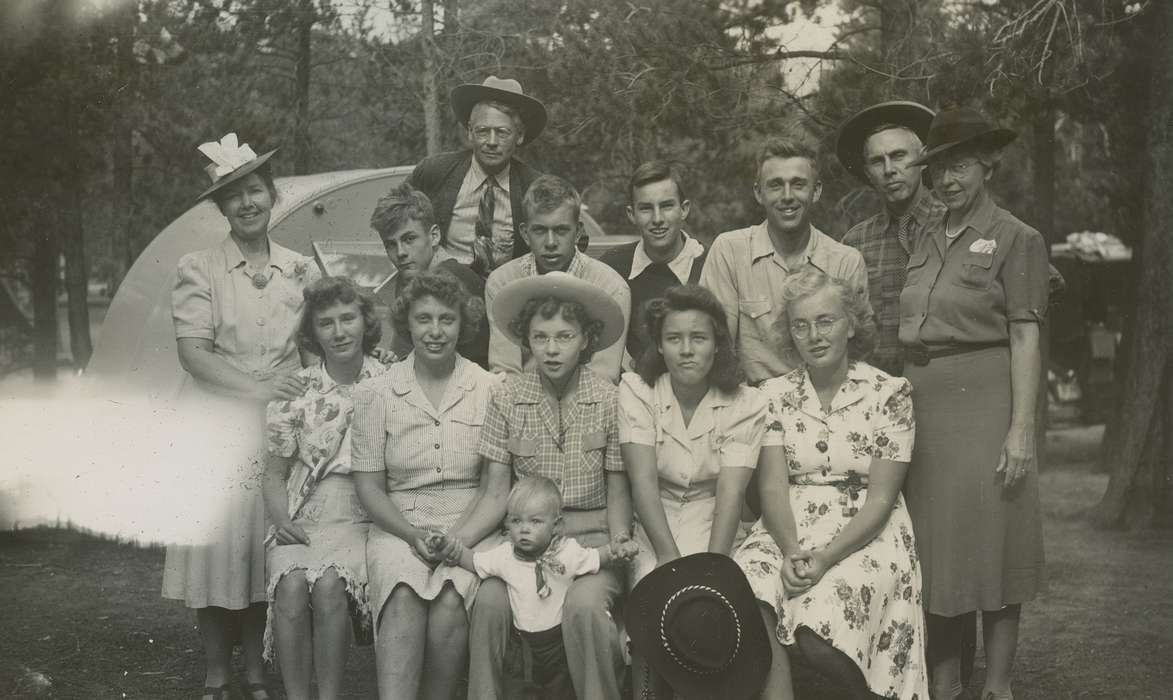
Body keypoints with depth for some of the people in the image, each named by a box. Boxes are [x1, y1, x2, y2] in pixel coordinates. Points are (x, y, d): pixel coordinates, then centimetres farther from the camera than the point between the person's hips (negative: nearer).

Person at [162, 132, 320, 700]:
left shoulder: (300, 270, 8)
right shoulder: (198, 269, -2)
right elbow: (192, 351, -10)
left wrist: (303, 395, -6)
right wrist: (258, 386, -20)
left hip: (280, 429, 2)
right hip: (216, 428, -2)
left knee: (266, 551, 7)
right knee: (217, 548, 1)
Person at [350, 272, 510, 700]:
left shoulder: (490, 391, 4)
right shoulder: (376, 394, 6)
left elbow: (497, 489, 0)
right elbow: (369, 487, 5)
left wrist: (458, 540, -16)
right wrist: (413, 536, -11)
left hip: (472, 529, 0)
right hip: (399, 526, 1)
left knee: (451, 598, -31)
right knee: (403, 595, -31)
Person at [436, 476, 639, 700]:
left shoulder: (568, 552, -11)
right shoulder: (504, 555, -4)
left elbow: (596, 557, -2)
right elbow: (473, 561, 5)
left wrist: (617, 549, -20)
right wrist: (452, 549, -11)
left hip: (559, 639, -2)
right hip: (522, 640, 2)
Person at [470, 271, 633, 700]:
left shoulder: (608, 400, -2)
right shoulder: (507, 398, 1)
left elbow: (617, 491, 3)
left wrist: (619, 542, -13)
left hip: (591, 532, -1)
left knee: (584, 605, -30)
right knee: (488, 602, -26)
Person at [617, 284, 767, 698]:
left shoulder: (745, 403, -5)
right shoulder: (636, 391, -4)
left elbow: (730, 492, -14)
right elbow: (644, 480, -13)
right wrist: (669, 555, -25)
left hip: (714, 526, 0)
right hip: (654, 525, 0)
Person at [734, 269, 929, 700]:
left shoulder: (889, 393, 0)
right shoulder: (775, 395, 10)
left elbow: (880, 498, -6)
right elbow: (773, 486, 0)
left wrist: (827, 557, -20)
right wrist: (791, 550, -20)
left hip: (864, 535, -2)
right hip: (790, 531, 2)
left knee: (819, 635, -28)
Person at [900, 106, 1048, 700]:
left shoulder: (1014, 239, -3)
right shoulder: (927, 245, 14)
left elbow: (1026, 339, -8)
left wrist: (1021, 429, -15)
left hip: (983, 405, -6)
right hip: (924, 405, 6)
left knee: (989, 544, 1)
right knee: (936, 547, 10)